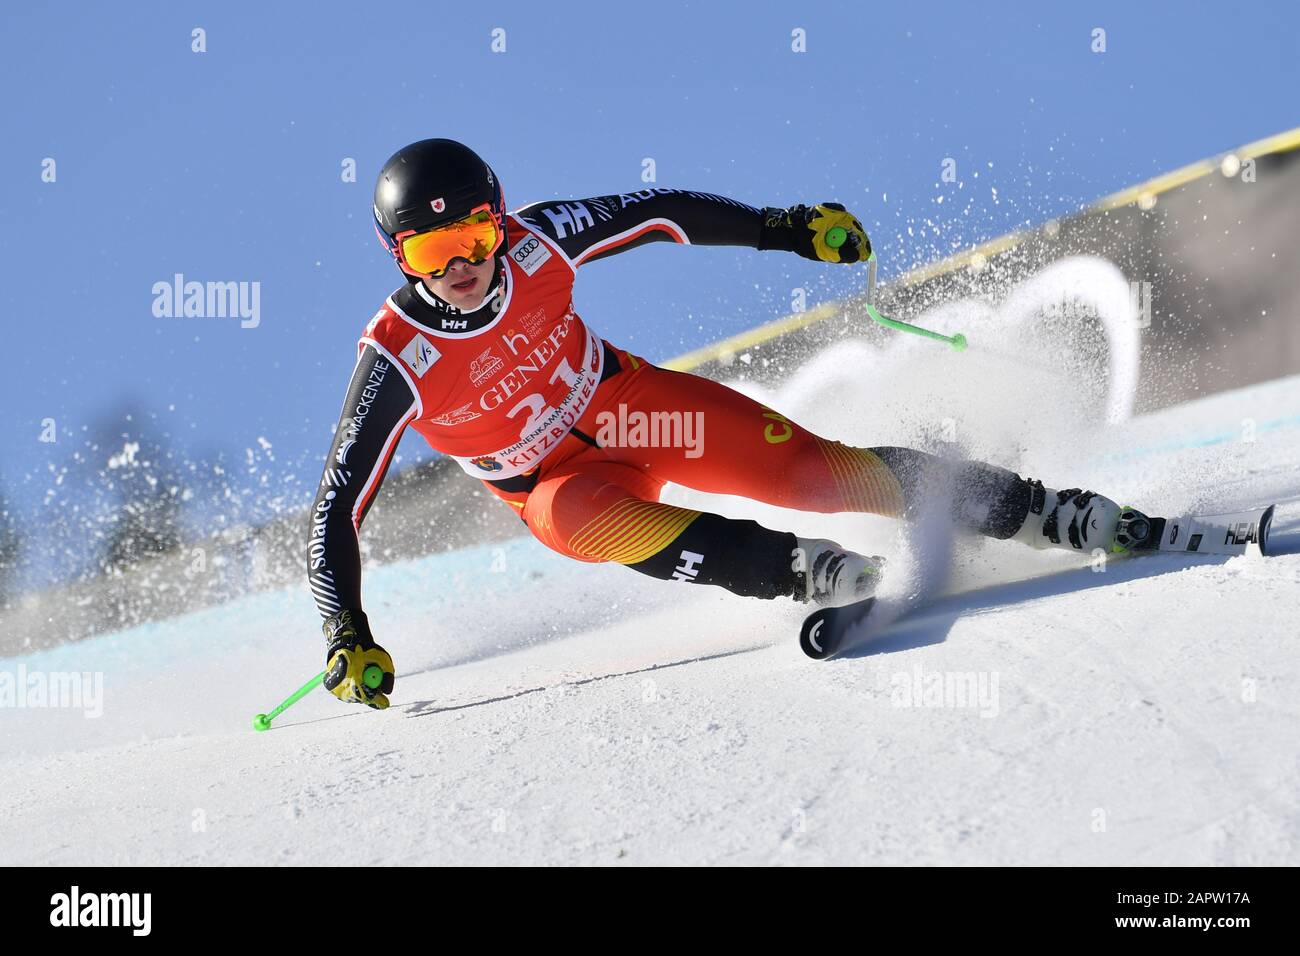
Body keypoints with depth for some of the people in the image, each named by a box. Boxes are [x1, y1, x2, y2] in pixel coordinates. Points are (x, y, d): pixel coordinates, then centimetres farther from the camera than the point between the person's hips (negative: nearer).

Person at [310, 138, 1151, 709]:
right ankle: (804, 571, -34)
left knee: (814, 469, -15)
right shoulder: (397, 360, -26)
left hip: (634, 405, 1)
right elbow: (338, 513, -21)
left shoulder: (535, 242, -22)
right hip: (559, 482, -1)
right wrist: (349, 638, -30)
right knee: (578, 517, -38)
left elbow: (659, 214, -7)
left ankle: (1046, 512, -7)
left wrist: (790, 227, -9)